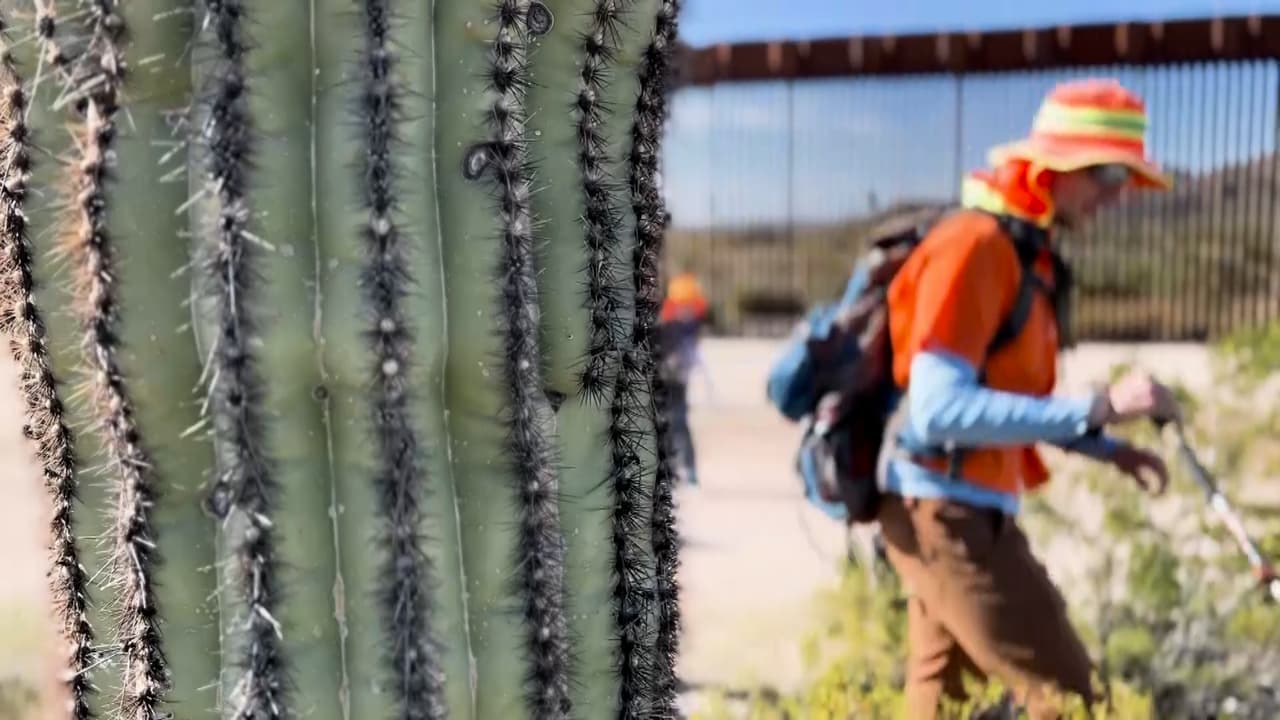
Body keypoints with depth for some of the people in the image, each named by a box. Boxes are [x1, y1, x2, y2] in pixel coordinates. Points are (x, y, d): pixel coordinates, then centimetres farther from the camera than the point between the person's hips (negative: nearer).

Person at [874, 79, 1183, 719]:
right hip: (943, 512, -10)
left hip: (973, 511, 10)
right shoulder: (973, 243, -16)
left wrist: (1110, 451, 9)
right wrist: (1098, 407, -28)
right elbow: (938, 410, -27)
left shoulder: (1024, 251, 14)